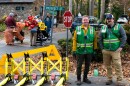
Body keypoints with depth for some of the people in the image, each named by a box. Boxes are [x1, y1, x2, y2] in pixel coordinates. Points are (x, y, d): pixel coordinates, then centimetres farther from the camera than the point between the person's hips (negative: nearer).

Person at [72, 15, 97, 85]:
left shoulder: (92, 29, 5)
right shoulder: (77, 29, -1)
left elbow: (94, 40, 7)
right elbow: (74, 40, -3)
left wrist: (95, 49, 5)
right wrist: (74, 50, -7)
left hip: (89, 51, 2)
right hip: (80, 51, -2)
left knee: (87, 65, 11)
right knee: (79, 65, 2)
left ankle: (85, 78, 26)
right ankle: (78, 79, 14)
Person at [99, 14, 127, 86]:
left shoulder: (119, 27, 3)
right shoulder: (103, 28, 11)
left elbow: (124, 37, 0)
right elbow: (100, 39, 12)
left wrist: (121, 47, -9)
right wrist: (102, 48, 4)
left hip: (115, 50, -3)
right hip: (106, 50, 3)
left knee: (117, 65, -7)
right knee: (108, 66, 9)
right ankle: (109, 79, 21)